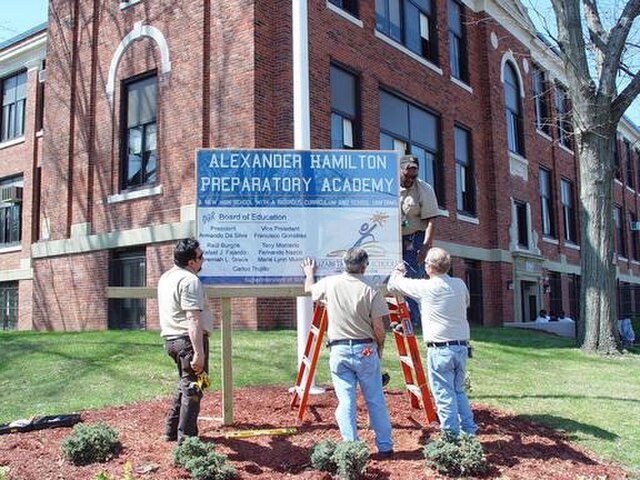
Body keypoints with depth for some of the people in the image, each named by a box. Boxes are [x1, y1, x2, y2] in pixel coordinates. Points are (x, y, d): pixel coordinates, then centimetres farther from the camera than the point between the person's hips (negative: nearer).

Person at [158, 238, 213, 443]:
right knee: (192, 389, -3)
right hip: (190, 340, -10)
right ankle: (186, 438, -1)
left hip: (171, 339, 10)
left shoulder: (166, 277, 15)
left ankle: (171, 430, 27)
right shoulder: (190, 280, -16)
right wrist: (199, 353, -26)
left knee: (184, 385, 21)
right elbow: (193, 319, -24)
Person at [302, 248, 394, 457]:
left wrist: (310, 273, 42)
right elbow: (378, 327, -7)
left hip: (339, 350, 1)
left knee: (345, 401, 4)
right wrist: (379, 348, 12)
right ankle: (385, 446, 17)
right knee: (375, 401, 9)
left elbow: (309, 289, 21)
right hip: (365, 349, -1)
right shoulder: (371, 291, -9)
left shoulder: (330, 283, -1)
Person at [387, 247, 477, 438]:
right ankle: (469, 432, 19)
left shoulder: (426, 287, -10)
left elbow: (393, 284, 2)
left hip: (440, 349, -6)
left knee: (444, 395, 1)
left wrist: (398, 270, 24)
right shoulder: (460, 285, 5)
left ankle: (452, 437, 5)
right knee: (459, 391, 18)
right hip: (462, 347, 6)